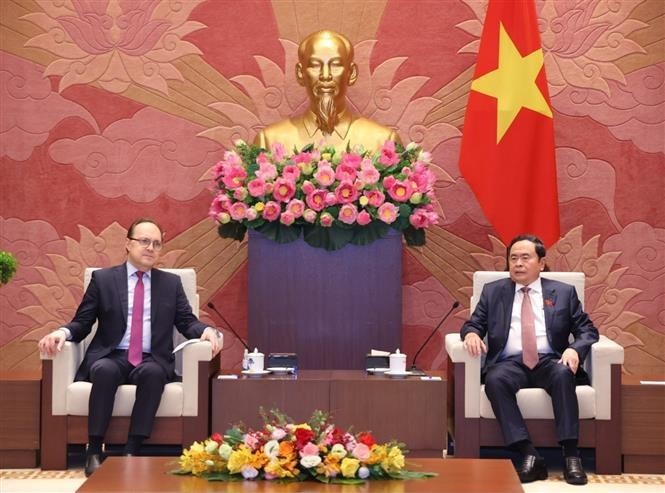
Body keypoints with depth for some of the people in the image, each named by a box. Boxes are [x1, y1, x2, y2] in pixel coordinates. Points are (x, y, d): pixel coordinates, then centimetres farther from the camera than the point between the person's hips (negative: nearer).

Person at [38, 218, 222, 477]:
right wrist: (62, 332, -15)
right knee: (104, 371, -37)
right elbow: (82, 322, 8)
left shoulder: (171, 283, 15)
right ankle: (94, 450, -29)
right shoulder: (102, 278, 10)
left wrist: (207, 330, -13)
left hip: (152, 361, 1)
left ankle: (132, 451, -34)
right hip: (111, 357, -1)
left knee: (153, 373, -35)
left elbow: (187, 322, 10)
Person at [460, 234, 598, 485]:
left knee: (563, 374, -35)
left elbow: (587, 330, 11)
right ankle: (529, 456, -36)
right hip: (510, 363, 1)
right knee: (495, 380, -34)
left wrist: (575, 349, -12)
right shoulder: (493, 291, 19)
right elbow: (473, 323, 15)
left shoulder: (563, 292, 16)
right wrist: (471, 333, -11)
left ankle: (571, 456, -33)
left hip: (549, 361, 0)